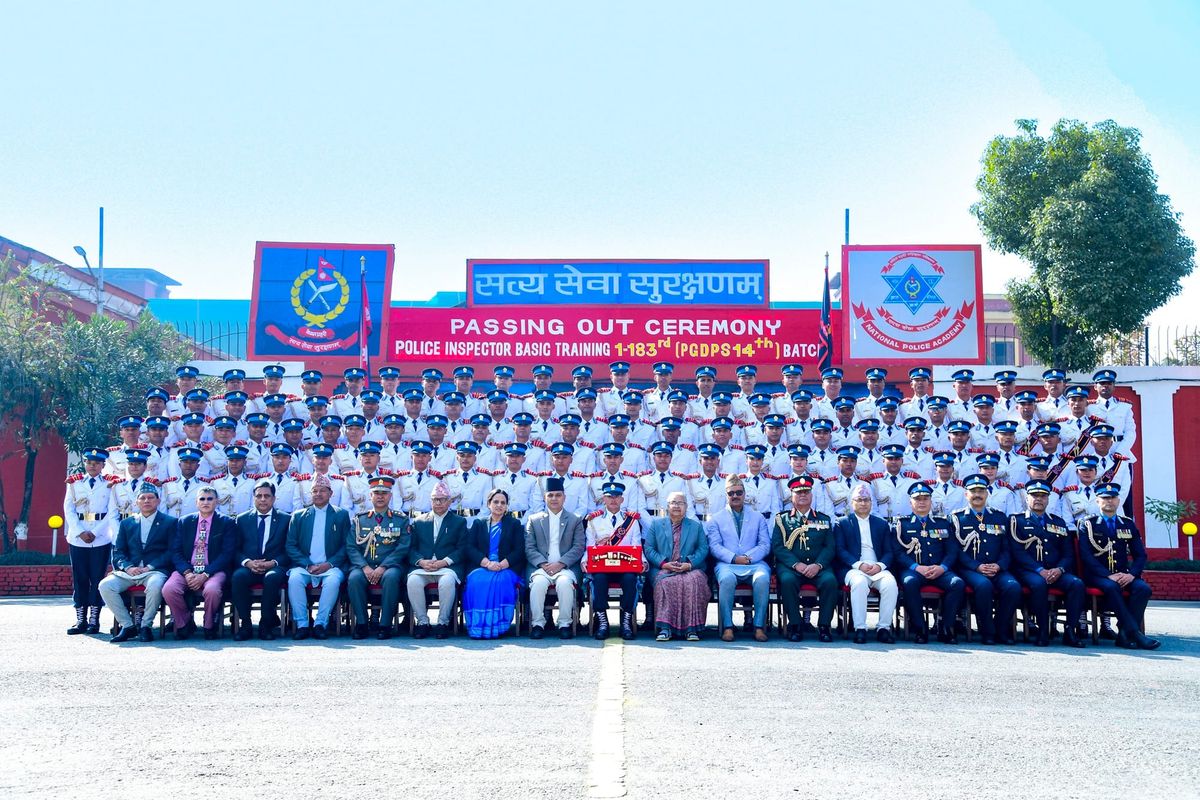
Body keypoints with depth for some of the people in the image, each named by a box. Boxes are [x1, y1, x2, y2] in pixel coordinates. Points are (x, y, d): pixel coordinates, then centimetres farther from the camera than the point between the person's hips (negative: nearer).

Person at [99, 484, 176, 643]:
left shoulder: (169, 522, 10)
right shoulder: (126, 523, 21)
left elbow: (172, 551, 0)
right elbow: (118, 552, 14)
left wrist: (150, 567, -12)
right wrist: (128, 567, -7)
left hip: (155, 571, -4)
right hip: (129, 571, 4)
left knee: (155, 585, -37)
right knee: (105, 585, -24)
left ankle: (146, 625, -14)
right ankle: (127, 625, -10)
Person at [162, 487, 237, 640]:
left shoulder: (226, 523, 6)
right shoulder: (184, 522, 15)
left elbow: (227, 553, -4)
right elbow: (176, 551, 7)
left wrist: (205, 574, -16)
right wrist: (187, 572, -12)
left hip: (213, 570, -3)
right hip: (187, 569, 3)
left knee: (212, 589, -35)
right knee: (168, 589, -27)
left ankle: (209, 626, -5)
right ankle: (185, 624, 1)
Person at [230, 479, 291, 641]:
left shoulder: (285, 519, 10)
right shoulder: (242, 519, 16)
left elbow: (289, 550, 4)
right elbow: (236, 549, 9)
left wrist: (273, 562, -14)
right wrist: (248, 562, -11)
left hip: (274, 567, -2)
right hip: (249, 566, 2)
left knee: (272, 577, -36)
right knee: (237, 577, -32)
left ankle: (266, 624, -20)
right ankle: (245, 624, -19)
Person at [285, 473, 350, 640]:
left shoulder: (341, 515, 13)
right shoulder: (298, 516, 16)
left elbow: (346, 545, 6)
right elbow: (291, 545, 8)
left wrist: (330, 563, -10)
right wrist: (307, 565, -8)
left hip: (330, 566, -1)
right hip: (304, 566, 1)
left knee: (333, 580, -33)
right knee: (294, 579, -30)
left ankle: (320, 624, -23)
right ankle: (301, 625, -22)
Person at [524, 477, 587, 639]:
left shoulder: (575, 519, 14)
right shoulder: (533, 520, 15)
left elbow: (578, 547, 3)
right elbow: (529, 548, 7)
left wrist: (560, 564, -11)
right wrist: (543, 564, -10)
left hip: (566, 567, -1)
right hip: (540, 567, 1)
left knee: (565, 582, -33)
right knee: (538, 582, -32)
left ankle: (565, 624, -20)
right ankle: (538, 624, -19)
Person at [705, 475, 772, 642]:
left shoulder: (758, 518, 22)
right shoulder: (716, 519, 18)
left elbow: (765, 545, 10)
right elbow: (714, 546, 5)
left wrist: (749, 557, -9)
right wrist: (734, 558, -12)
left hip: (754, 564, 1)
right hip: (727, 564, -1)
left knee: (763, 578, -33)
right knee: (727, 579, -36)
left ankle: (759, 627, -27)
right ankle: (727, 627, -29)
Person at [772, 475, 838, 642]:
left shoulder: (824, 520, 18)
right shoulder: (782, 519, 14)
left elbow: (830, 547, 7)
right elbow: (778, 547, 1)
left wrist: (818, 565, -13)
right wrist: (797, 564, -14)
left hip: (818, 567, 1)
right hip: (791, 566, -1)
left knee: (830, 581, -30)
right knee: (787, 580, -34)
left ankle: (824, 625, -18)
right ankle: (794, 626, -22)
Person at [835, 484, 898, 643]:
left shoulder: (881, 524, 22)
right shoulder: (843, 523, 14)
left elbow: (888, 552, 13)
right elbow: (840, 550, 2)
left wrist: (880, 565, -9)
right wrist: (859, 565, -13)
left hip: (878, 569, 2)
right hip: (854, 569, -2)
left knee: (891, 584, -30)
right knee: (859, 583, -36)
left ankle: (884, 627, -20)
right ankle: (859, 628, -29)